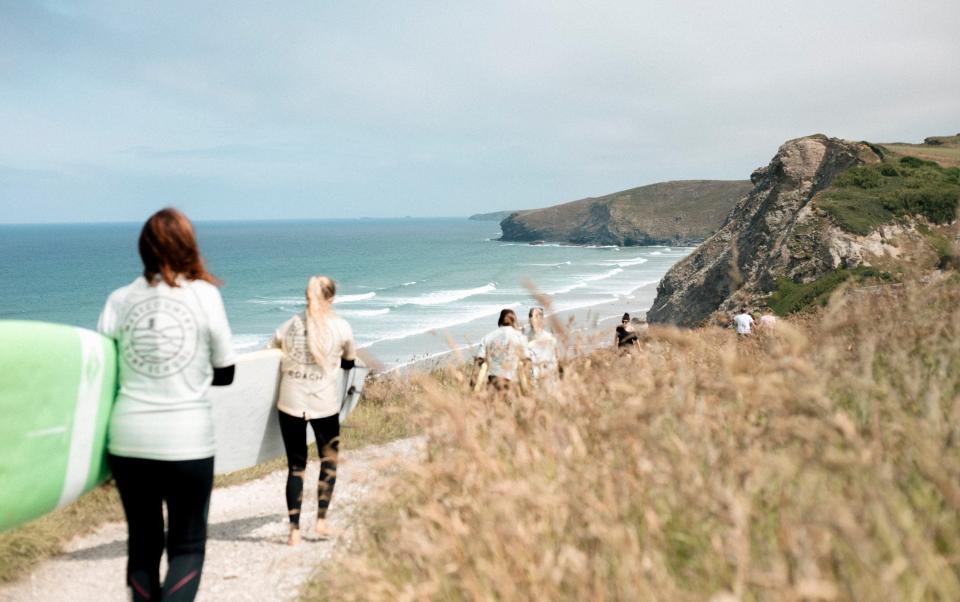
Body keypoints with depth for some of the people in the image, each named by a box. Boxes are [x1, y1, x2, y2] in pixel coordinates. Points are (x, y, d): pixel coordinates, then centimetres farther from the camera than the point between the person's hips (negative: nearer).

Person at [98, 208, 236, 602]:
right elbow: (225, 374, 5)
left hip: (128, 439, 3)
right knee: (186, 547, 10)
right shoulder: (205, 295, -3)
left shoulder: (120, 300, 2)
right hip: (187, 440, -2)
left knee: (142, 543, 18)